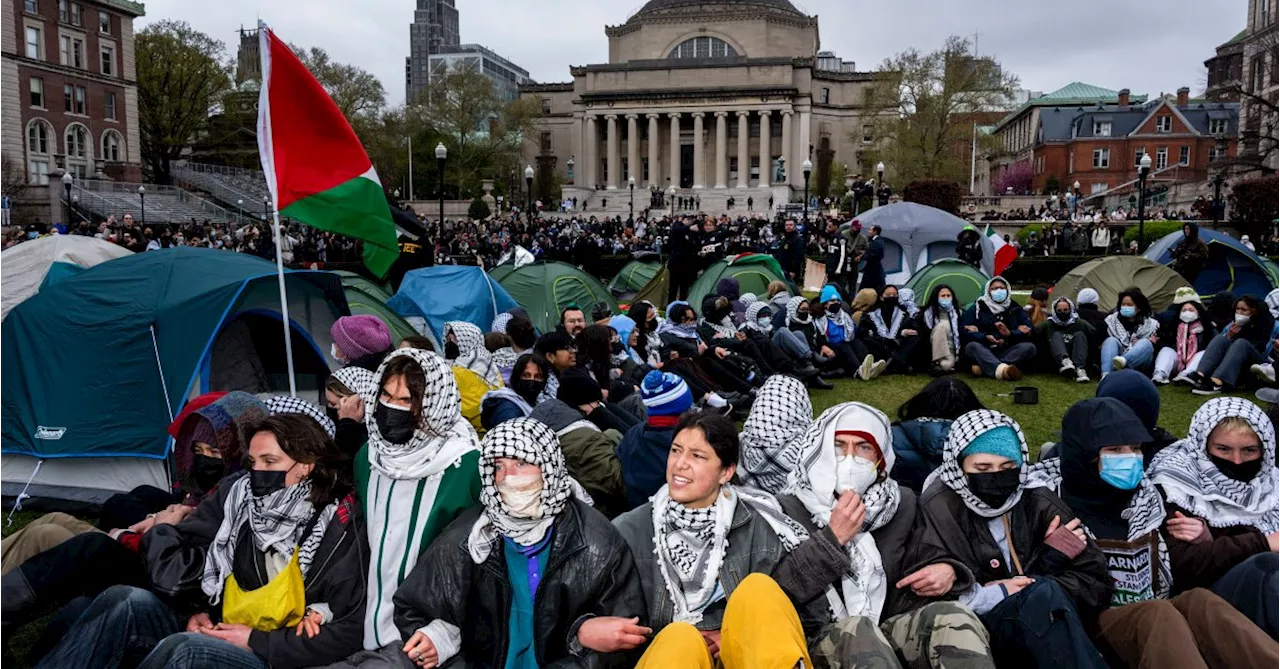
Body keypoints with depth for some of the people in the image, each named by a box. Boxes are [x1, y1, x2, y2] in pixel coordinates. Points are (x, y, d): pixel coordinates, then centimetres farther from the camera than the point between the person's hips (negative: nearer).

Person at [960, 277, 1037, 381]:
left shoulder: (1015, 309, 16)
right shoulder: (977, 308, 10)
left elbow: (1028, 331, 5)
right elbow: (964, 331, -1)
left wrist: (1010, 334, -16)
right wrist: (985, 337, -19)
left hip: (1008, 352, 2)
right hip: (984, 351, -2)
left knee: (1029, 347, -25)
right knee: (972, 346, -33)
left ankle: (985, 368, -38)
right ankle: (1002, 369, -62)